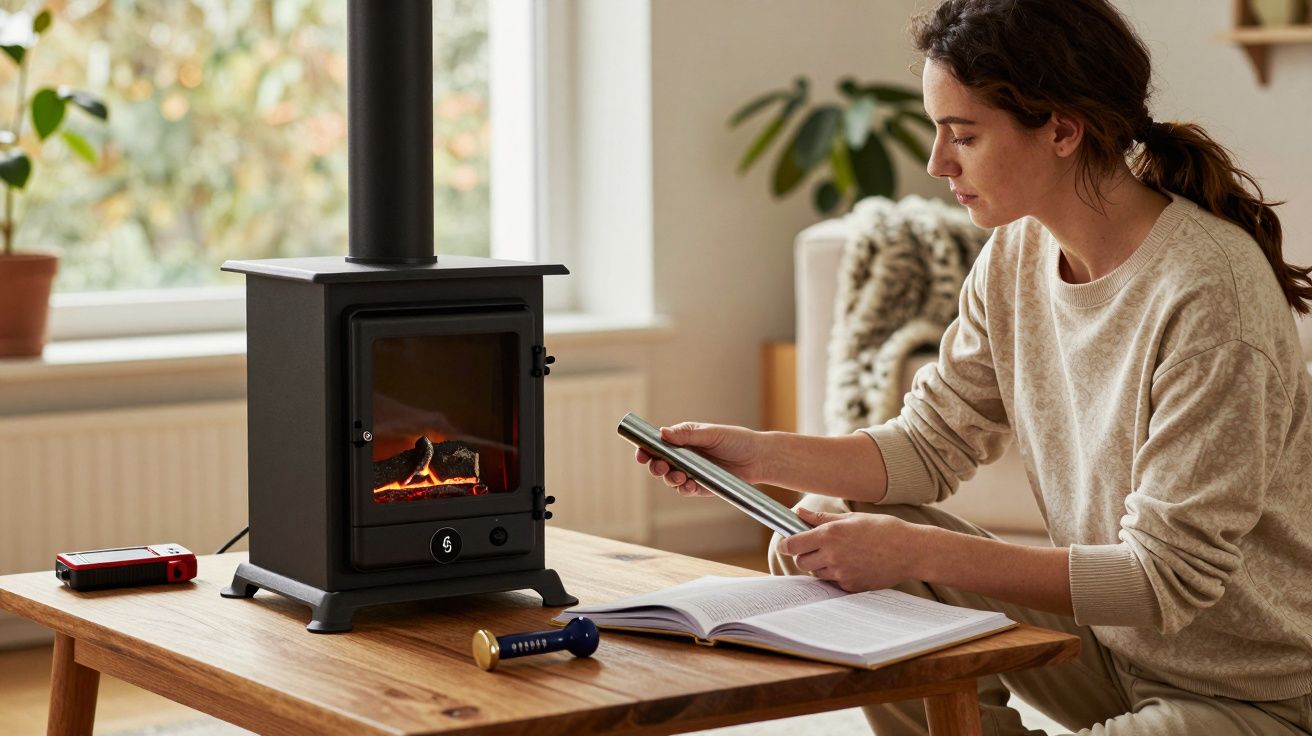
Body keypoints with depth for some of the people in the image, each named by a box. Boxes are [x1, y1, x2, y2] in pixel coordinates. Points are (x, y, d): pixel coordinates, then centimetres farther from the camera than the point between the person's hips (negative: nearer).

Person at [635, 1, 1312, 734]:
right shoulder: (1018, 256, -1)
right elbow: (932, 443, 7)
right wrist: (762, 455, -7)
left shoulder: (1206, 290, -25)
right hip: (1110, 646, 8)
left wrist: (919, 552, -27)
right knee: (832, 528, -4)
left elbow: (1166, 578, -24)